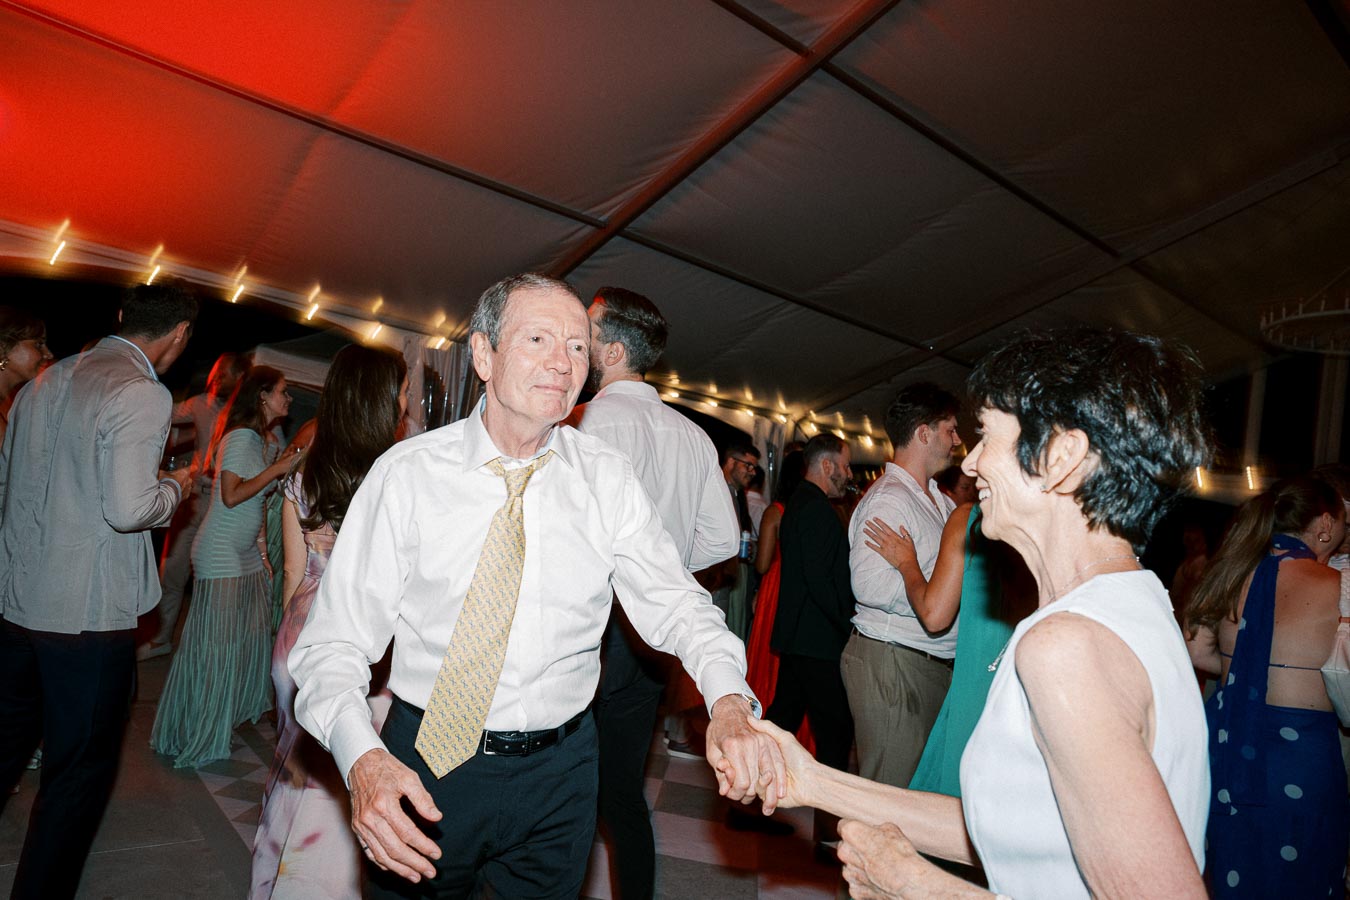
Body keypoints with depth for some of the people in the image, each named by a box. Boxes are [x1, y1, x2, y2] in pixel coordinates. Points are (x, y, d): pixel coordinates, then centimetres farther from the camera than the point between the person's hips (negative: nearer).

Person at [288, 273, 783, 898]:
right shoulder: (407, 473, -12)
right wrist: (362, 757, -29)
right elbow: (334, 643, -12)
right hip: (421, 766, -1)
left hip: (557, 774, 2)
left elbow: (674, 604, -6)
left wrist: (728, 702, -24)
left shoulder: (607, 480, -6)